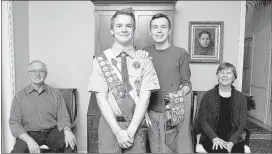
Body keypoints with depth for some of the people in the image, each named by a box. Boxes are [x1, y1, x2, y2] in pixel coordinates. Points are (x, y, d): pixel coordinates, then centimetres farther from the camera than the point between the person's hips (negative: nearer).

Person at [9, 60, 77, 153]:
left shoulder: (56, 93, 7)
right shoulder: (19, 96, 5)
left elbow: (63, 117, 4)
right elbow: (14, 123, -1)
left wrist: (67, 131, -20)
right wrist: (29, 140, -19)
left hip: (52, 132, 0)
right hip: (29, 134, 0)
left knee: (71, 143, -25)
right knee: (18, 150, -29)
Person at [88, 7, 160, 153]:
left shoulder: (144, 60, 0)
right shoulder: (100, 60, -2)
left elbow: (144, 97, -6)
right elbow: (101, 98, -7)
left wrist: (131, 130, -14)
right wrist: (117, 131, -13)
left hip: (137, 125, 1)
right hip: (109, 124, 0)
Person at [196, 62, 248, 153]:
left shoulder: (240, 97, 6)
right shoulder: (208, 95, 1)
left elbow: (241, 124, 3)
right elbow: (201, 120, -1)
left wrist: (231, 142, -11)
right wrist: (214, 138, -13)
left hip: (233, 138, 2)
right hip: (210, 138, -2)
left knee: (239, 150, -26)